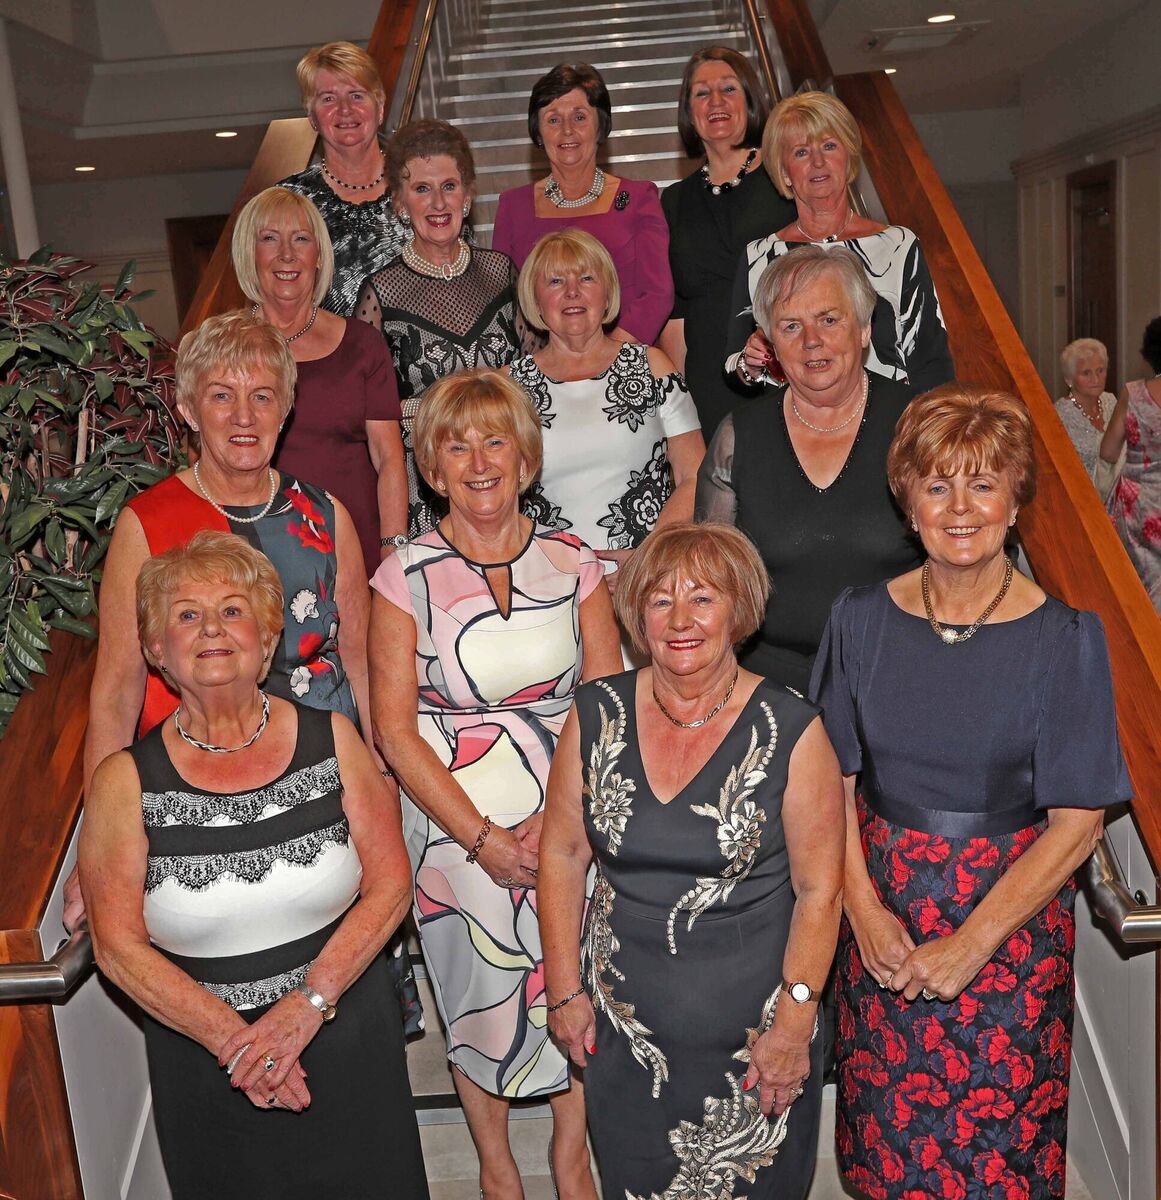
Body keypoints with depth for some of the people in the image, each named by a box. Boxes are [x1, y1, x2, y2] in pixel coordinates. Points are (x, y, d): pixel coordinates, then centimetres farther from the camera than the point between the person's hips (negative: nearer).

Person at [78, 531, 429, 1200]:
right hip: (203, 1060, -1)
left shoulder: (332, 740, -6)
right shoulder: (126, 781, -8)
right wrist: (233, 1038, -16)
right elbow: (118, 945, -9)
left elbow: (390, 884, -6)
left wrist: (308, 1003, -16)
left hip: (347, 1041, 1)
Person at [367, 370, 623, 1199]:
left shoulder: (571, 564, -2)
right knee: (480, 996, 13)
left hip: (570, 824, 1)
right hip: (456, 824, -1)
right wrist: (483, 836, -14)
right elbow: (394, 729, -9)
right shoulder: (406, 577, -7)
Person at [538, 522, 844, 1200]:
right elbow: (562, 853, 2)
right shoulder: (598, 715, -5)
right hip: (623, 1020, 3)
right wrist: (565, 989, 3)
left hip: (752, 1020, -2)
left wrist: (793, 1022, -12)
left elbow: (819, 890, -10)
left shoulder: (791, 731, -13)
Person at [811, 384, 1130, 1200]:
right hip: (880, 914, 2)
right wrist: (865, 910, -9)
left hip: (1011, 923, -2)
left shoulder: (1065, 639, -9)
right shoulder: (862, 619, -1)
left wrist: (970, 943, -15)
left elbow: (1077, 823, -10)